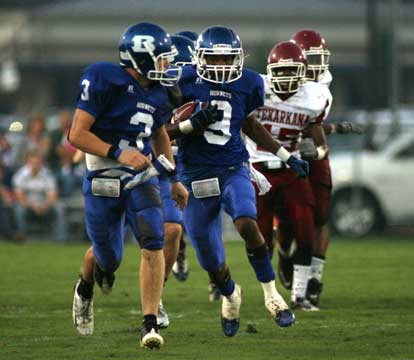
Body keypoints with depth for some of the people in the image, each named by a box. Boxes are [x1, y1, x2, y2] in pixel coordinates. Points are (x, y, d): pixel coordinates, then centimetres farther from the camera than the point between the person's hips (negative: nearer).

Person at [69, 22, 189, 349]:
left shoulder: (156, 92, 3)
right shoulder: (106, 81, -17)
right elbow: (77, 135, -19)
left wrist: (174, 180, 22)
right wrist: (118, 153, -29)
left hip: (141, 175, 4)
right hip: (103, 180, -4)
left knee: (153, 243, -17)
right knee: (108, 257, 10)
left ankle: (150, 324, -13)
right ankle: (85, 288, 47)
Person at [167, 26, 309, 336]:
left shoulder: (247, 84, 1)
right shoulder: (184, 82, -9)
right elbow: (164, 132, -4)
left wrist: (286, 156, 19)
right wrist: (192, 123, -23)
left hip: (234, 169, 1)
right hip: (196, 177, -1)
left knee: (247, 223, -31)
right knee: (213, 265, 6)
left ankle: (272, 296, -18)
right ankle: (231, 297, 40)